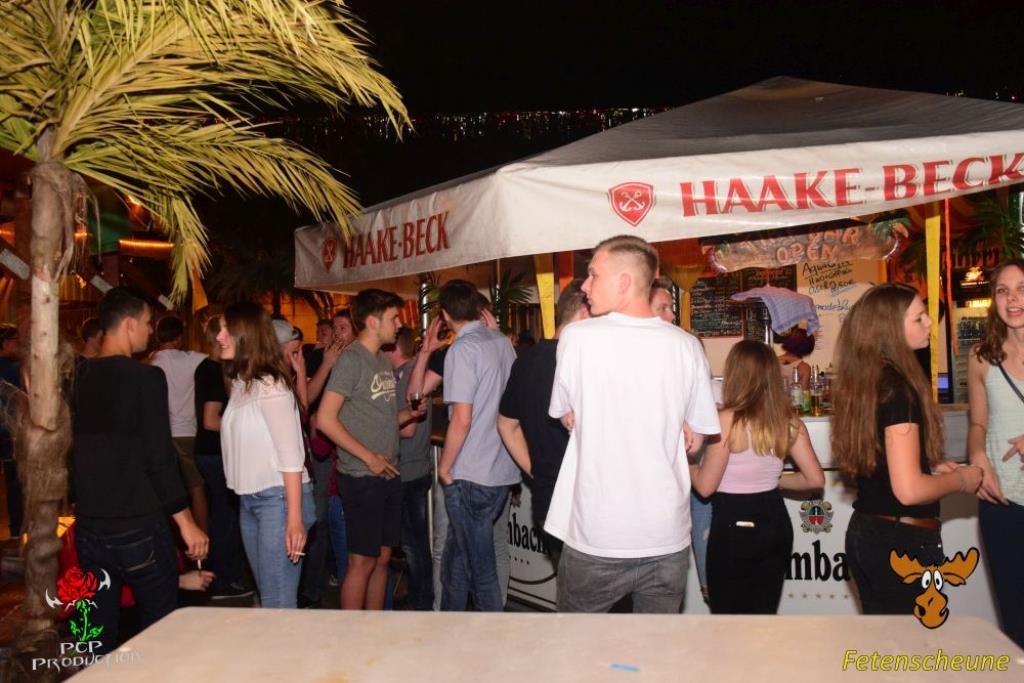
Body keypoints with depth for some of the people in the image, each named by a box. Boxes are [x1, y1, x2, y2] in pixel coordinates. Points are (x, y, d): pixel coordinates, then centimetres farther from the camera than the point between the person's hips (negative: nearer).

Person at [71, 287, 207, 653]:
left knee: (99, 632, 15)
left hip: (89, 527, 6)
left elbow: (77, 449, 12)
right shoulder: (146, 377, -14)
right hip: (138, 527, -6)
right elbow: (160, 458, -17)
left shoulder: (80, 378, 4)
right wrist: (187, 523, -10)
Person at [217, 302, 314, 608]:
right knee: (265, 594, 16)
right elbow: (243, 445, 10)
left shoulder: (270, 385, -13)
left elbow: (291, 455, -17)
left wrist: (295, 519, -20)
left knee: (278, 604, -5)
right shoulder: (240, 384, 11)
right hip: (249, 500, 8)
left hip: (278, 498, -8)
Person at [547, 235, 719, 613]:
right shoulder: (686, 345, -4)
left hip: (595, 538, -2)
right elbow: (695, 440, 5)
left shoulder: (576, 337, -11)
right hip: (668, 539, 3)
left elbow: (568, 418, 2)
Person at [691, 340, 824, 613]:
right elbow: (815, 479, 3)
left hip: (734, 527, -6)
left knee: (728, 612, 9)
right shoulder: (788, 422, 0)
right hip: (775, 523, 6)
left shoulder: (727, 420, -17)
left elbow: (705, 486, -14)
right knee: (764, 612, 18)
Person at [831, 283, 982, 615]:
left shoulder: (862, 383, 5)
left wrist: (931, 467, 12)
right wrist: (960, 479, -8)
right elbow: (909, 489, -25)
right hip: (903, 542, -8)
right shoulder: (898, 388, -20)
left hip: (865, 533, 8)